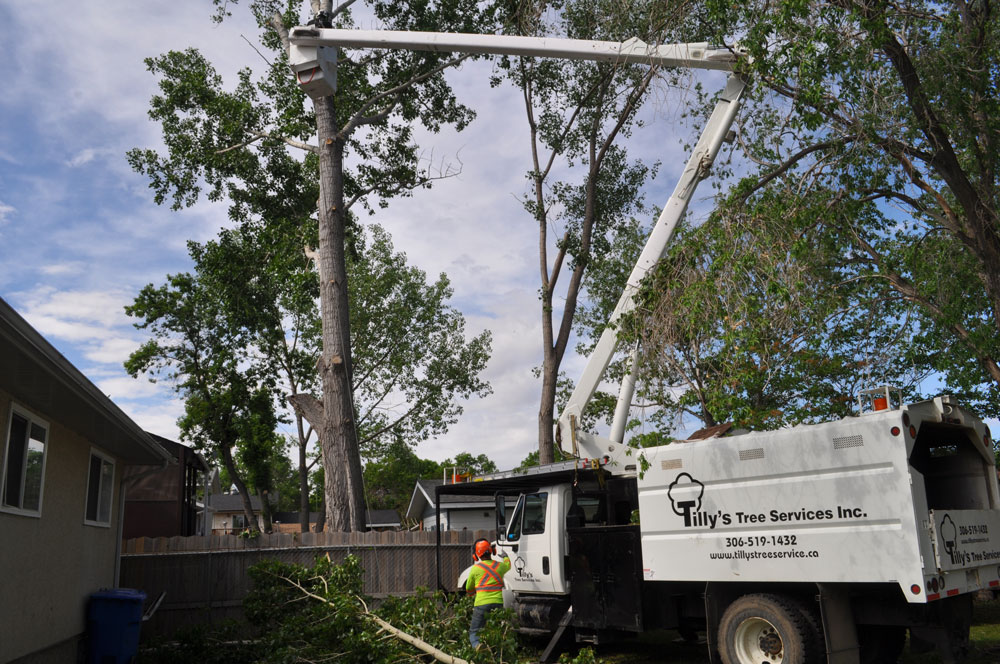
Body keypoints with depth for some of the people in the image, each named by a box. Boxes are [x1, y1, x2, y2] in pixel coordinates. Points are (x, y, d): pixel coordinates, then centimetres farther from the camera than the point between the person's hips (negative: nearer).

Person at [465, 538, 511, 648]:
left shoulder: (475, 568, -3)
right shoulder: (500, 566, 6)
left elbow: (469, 590, 11)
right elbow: (508, 565, 34)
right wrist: (506, 557, 56)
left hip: (481, 605, -3)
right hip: (498, 604, 3)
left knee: (474, 633, 5)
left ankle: (477, 645, -25)